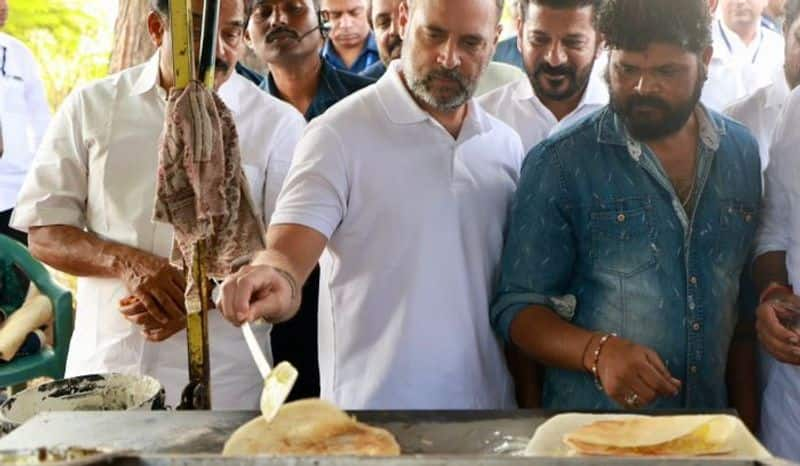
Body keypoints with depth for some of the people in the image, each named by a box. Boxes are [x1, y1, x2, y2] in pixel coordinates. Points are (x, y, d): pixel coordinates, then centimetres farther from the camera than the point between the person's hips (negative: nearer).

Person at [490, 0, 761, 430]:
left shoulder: (743, 154, 0)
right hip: (589, 429, -3)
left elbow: (743, 301, 7)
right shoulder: (558, 164, -12)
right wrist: (596, 350, -27)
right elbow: (516, 308, -10)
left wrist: (746, 417, 5)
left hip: (708, 427, 4)